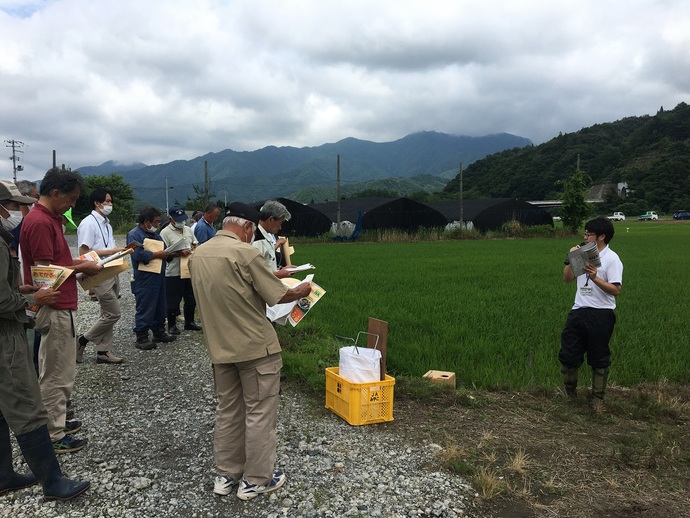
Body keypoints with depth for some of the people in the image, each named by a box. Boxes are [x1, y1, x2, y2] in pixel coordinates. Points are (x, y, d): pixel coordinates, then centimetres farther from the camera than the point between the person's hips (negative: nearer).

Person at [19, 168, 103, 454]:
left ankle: (54, 420, 33)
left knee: (52, 371, 20)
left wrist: (79, 261, 7)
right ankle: (54, 436, 11)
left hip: (57, 307, 10)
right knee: (58, 374, 0)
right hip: (57, 309, -10)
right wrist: (82, 268, -12)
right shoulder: (40, 222, -20)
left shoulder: (49, 218, 11)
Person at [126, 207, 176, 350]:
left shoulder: (154, 234, 18)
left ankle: (159, 332, 27)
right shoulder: (134, 234, -10)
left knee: (160, 307, 15)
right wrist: (157, 254, -18)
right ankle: (141, 338, 3)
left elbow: (163, 251, 23)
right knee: (144, 309, -4)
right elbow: (138, 254, -24)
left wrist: (167, 253, 1)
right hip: (144, 279, -9)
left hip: (159, 276, 9)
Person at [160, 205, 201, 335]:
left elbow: (195, 244, 18)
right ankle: (171, 325, 18)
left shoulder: (188, 229, 9)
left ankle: (189, 322, 29)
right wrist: (179, 253, -27)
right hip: (174, 273, -6)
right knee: (173, 301, 4)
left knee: (191, 299, 15)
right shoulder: (165, 232, -10)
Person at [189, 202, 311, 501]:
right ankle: (256, 480, 16)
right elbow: (278, 296, -14)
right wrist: (300, 292, 5)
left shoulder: (198, 254, 6)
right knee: (259, 413, 6)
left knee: (227, 411, 17)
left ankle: (226, 474, 28)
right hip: (255, 347, -7)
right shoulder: (244, 252, -18)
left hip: (220, 347, 7)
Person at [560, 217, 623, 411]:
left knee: (599, 359, 8)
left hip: (601, 314, -5)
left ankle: (597, 398, 24)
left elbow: (616, 290, -14)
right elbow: (567, 278, 14)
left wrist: (595, 278, -26)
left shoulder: (611, 258, -8)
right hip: (578, 311, 6)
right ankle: (569, 391, 28)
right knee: (567, 354, 7)